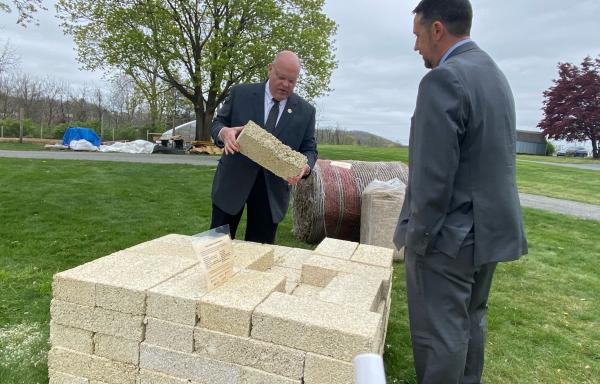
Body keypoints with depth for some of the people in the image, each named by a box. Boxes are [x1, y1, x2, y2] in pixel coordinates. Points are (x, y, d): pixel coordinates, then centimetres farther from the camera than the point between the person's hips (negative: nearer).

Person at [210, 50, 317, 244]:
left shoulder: (306, 111, 2)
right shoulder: (240, 93, -1)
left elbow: (310, 149, 4)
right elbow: (217, 123, 5)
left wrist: (305, 166, -19)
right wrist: (224, 132, -20)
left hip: (272, 190, 1)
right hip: (233, 182, 0)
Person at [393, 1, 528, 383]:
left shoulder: (444, 79, -18)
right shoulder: (496, 75, 12)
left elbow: (434, 174, -23)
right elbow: (492, 159, 15)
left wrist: (417, 236, -13)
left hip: (450, 234, -10)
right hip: (491, 225, 10)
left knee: (438, 332, 4)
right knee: (471, 320, 22)